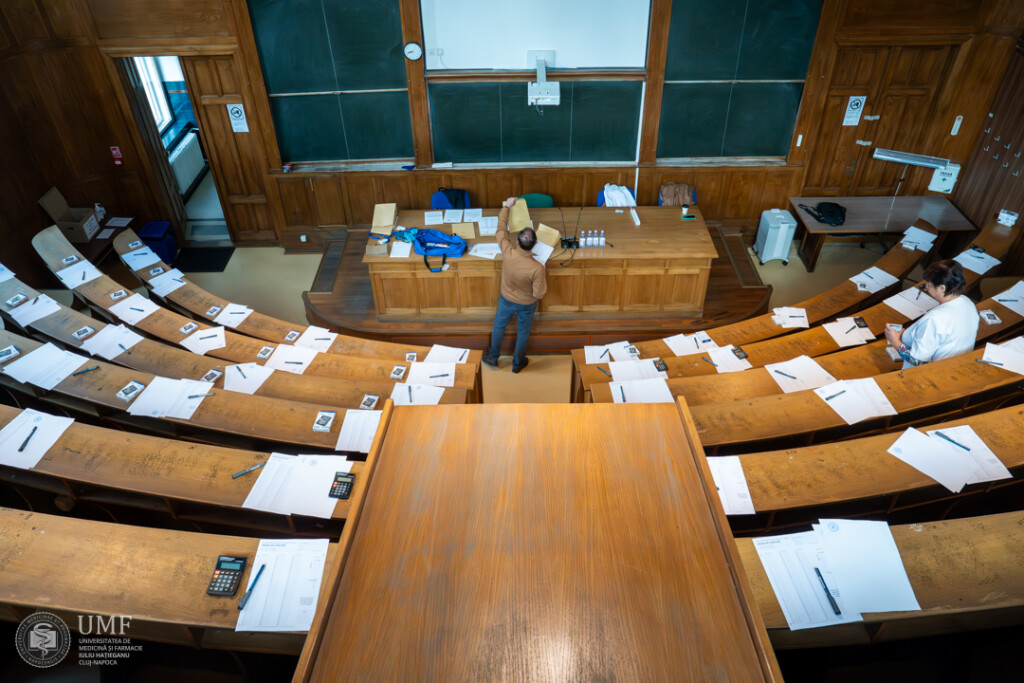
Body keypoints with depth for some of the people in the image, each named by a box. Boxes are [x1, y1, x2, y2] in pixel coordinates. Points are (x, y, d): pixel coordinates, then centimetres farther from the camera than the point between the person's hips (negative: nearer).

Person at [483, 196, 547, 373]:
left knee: (499, 326, 28)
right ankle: (517, 363, 46)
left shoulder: (508, 253, -32)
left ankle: (493, 357, 49)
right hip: (527, 305, -2)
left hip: (506, 299, 2)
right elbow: (539, 295, -24)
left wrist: (506, 207, -1)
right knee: (523, 333, 25)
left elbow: (501, 229, -14)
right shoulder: (537, 268, -37)